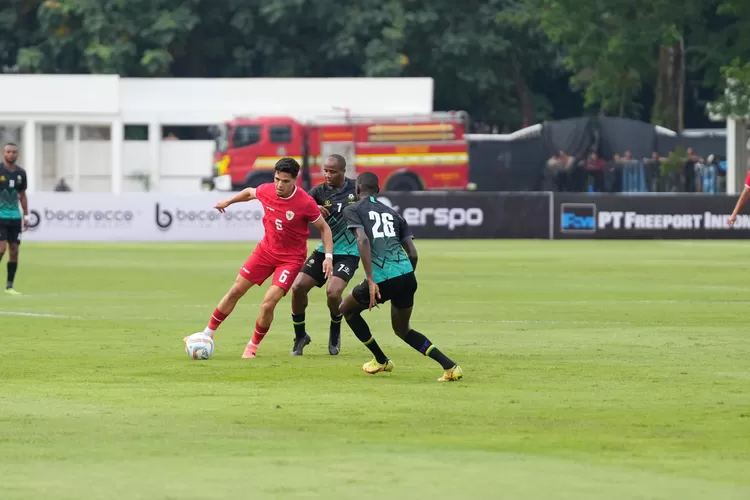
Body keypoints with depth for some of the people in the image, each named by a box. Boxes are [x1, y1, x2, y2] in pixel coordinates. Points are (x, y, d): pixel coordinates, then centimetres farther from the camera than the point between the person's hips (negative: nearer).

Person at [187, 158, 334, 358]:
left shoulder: (305, 203, -25)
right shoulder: (266, 191, -13)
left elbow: (324, 228, -10)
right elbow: (249, 192, 13)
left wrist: (328, 256, -19)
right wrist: (228, 201, 26)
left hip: (290, 258, -5)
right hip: (266, 250, 5)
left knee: (268, 304, -15)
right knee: (235, 291, 9)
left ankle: (253, 345, 10)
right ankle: (208, 334, 25)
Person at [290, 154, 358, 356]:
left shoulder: (356, 190, -7)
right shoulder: (319, 192, -3)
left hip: (348, 253, -3)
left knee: (333, 292, -24)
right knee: (298, 287, -9)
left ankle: (335, 331, 8)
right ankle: (300, 336, 12)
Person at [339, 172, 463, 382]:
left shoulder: (353, 210, 8)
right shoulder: (392, 213, 24)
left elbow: (363, 240, -12)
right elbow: (412, 253, 17)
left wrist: (371, 281, -16)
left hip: (382, 278, -6)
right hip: (407, 274, 6)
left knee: (347, 309, 26)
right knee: (402, 329, 26)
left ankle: (381, 361, 31)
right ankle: (450, 366, 8)